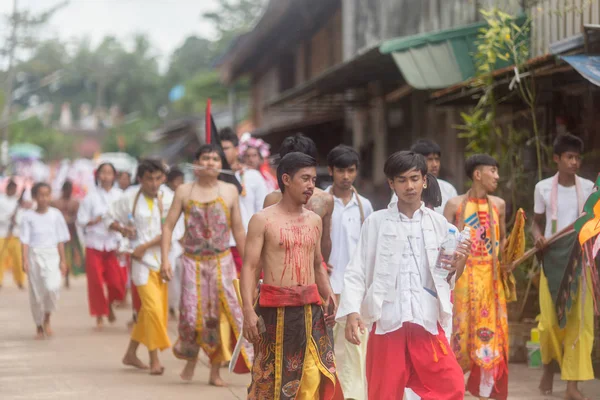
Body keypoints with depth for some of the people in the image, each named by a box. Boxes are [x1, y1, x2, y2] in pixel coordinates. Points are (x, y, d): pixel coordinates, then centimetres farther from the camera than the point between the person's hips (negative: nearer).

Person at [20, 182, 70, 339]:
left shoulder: (56, 214, 4)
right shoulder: (28, 216, 1)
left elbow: (60, 239, 8)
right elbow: (25, 240, -2)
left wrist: (62, 260, 5)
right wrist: (25, 260, -12)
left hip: (51, 255, 0)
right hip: (34, 255, 0)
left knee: (52, 286, -22)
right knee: (36, 292, 4)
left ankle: (47, 318, 2)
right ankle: (39, 326, 19)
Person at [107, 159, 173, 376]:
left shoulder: (168, 200, -2)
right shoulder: (129, 199, 2)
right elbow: (110, 218, 14)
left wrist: (145, 246, -12)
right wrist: (122, 229, -5)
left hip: (162, 258, 2)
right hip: (141, 260, -2)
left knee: (148, 310, 10)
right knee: (153, 307, -12)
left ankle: (131, 354, 26)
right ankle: (154, 359, -8)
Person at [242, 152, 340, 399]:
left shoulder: (314, 221, 13)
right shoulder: (263, 220, -3)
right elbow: (250, 268, -8)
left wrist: (328, 296, 3)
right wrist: (248, 311, -18)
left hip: (311, 311, 4)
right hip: (275, 310, -4)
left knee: (317, 376, -5)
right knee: (271, 379, 4)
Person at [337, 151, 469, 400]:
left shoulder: (438, 223, 10)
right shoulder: (376, 222, 3)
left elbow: (448, 280, 15)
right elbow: (357, 271, 1)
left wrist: (458, 265, -7)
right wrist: (352, 312, -12)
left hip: (427, 322, 1)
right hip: (387, 321, -1)